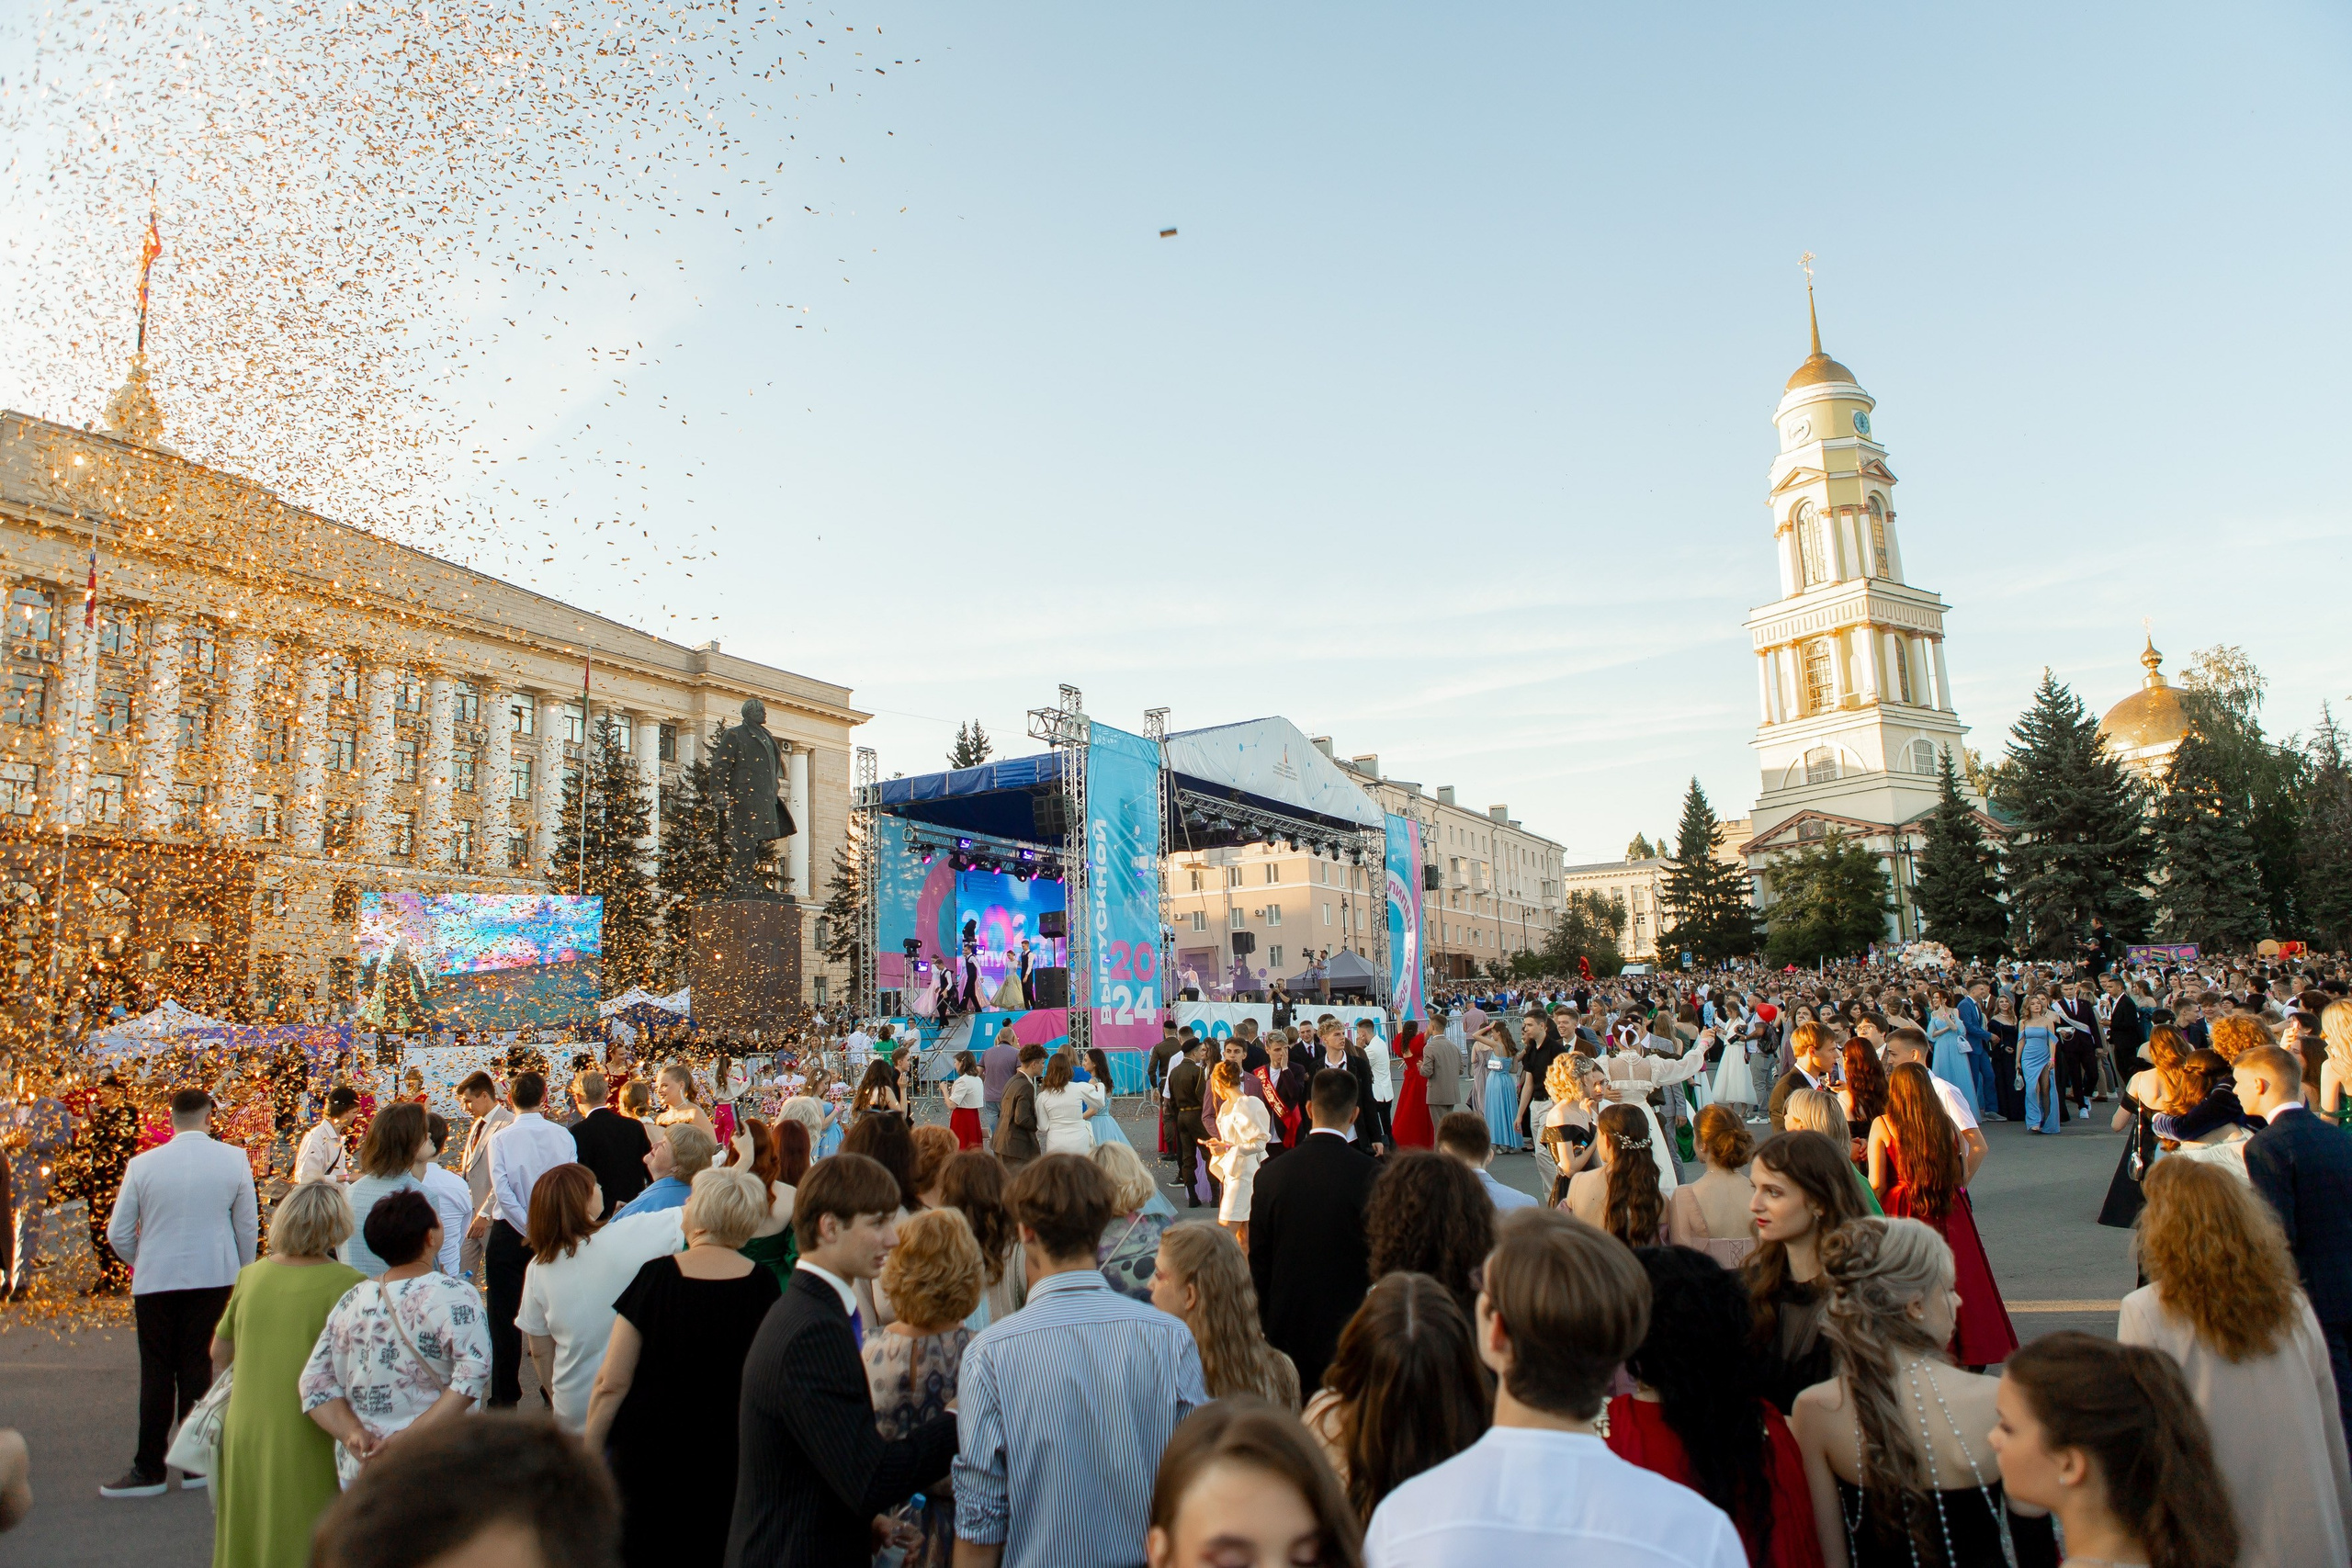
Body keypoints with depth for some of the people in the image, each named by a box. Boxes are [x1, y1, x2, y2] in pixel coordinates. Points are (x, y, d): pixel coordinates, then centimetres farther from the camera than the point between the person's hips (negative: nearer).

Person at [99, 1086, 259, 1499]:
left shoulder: (142, 1164, -8)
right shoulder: (234, 1160, -6)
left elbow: (118, 1235, -2)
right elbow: (248, 1227, -1)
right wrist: (243, 1276, 15)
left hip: (155, 1280, -1)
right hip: (213, 1278, 1)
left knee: (157, 1373, 9)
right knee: (198, 1367, 11)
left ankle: (149, 1469, 14)